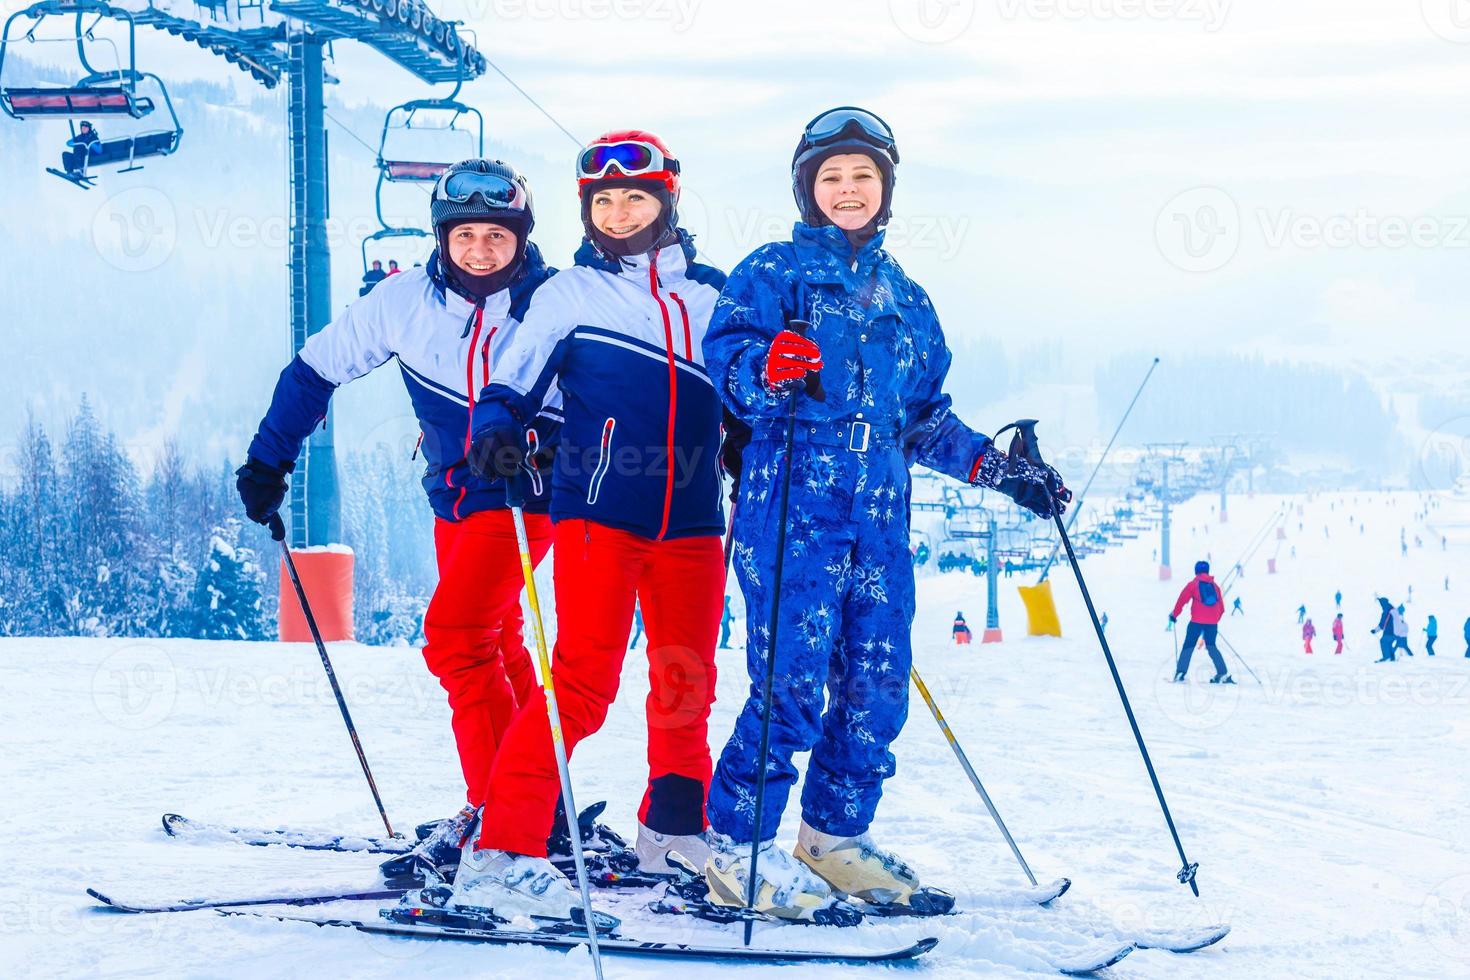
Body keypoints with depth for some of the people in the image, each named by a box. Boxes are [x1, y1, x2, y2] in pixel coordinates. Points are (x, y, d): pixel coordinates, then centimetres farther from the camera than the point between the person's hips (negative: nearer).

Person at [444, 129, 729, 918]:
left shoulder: (713, 294, 14)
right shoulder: (569, 295, 5)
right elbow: (512, 387, 1)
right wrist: (496, 430, -18)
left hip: (691, 520, 4)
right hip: (598, 514, -4)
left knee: (687, 684, 12)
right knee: (585, 681, -14)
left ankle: (674, 828, 33)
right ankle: (502, 850, -15)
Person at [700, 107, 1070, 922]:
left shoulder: (906, 299, 22)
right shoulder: (775, 270, 4)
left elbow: (925, 419, 27)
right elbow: (726, 353, -10)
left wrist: (999, 468, 18)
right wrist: (772, 366, -32)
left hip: (880, 514, 6)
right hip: (795, 500, -6)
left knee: (878, 685, 4)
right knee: (793, 679, -12)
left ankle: (835, 838, 16)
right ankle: (736, 848, -5)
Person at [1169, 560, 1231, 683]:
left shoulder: (1193, 584, 4)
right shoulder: (1214, 585, 15)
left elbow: (1182, 600, 1)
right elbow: (1221, 606, 18)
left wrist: (1174, 615, 12)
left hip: (1197, 621, -3)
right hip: (1212, 622, 3)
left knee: (1188, 646, 3)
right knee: (1211, 646, 14)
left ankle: (1180, 673, -8)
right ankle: (1223, 674, 3)